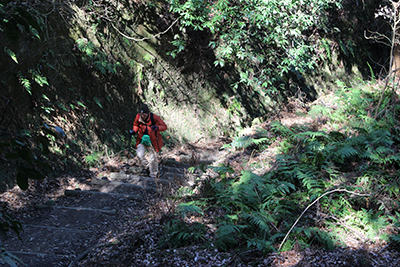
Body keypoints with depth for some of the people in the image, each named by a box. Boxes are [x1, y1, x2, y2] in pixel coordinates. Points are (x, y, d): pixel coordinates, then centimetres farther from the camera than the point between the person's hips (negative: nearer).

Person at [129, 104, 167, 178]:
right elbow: (136, 125, 10)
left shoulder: (154, 118, -20)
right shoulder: (138, 117, -10)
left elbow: (164, 126, -14)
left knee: (153, 159, 5)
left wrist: (157, 127, -35)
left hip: (152, 141, -2)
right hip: (142, 140, 2)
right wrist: (134, 131, -11)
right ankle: (146, 167, 12)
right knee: (139, 155, -18)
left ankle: (153, 176, 26)